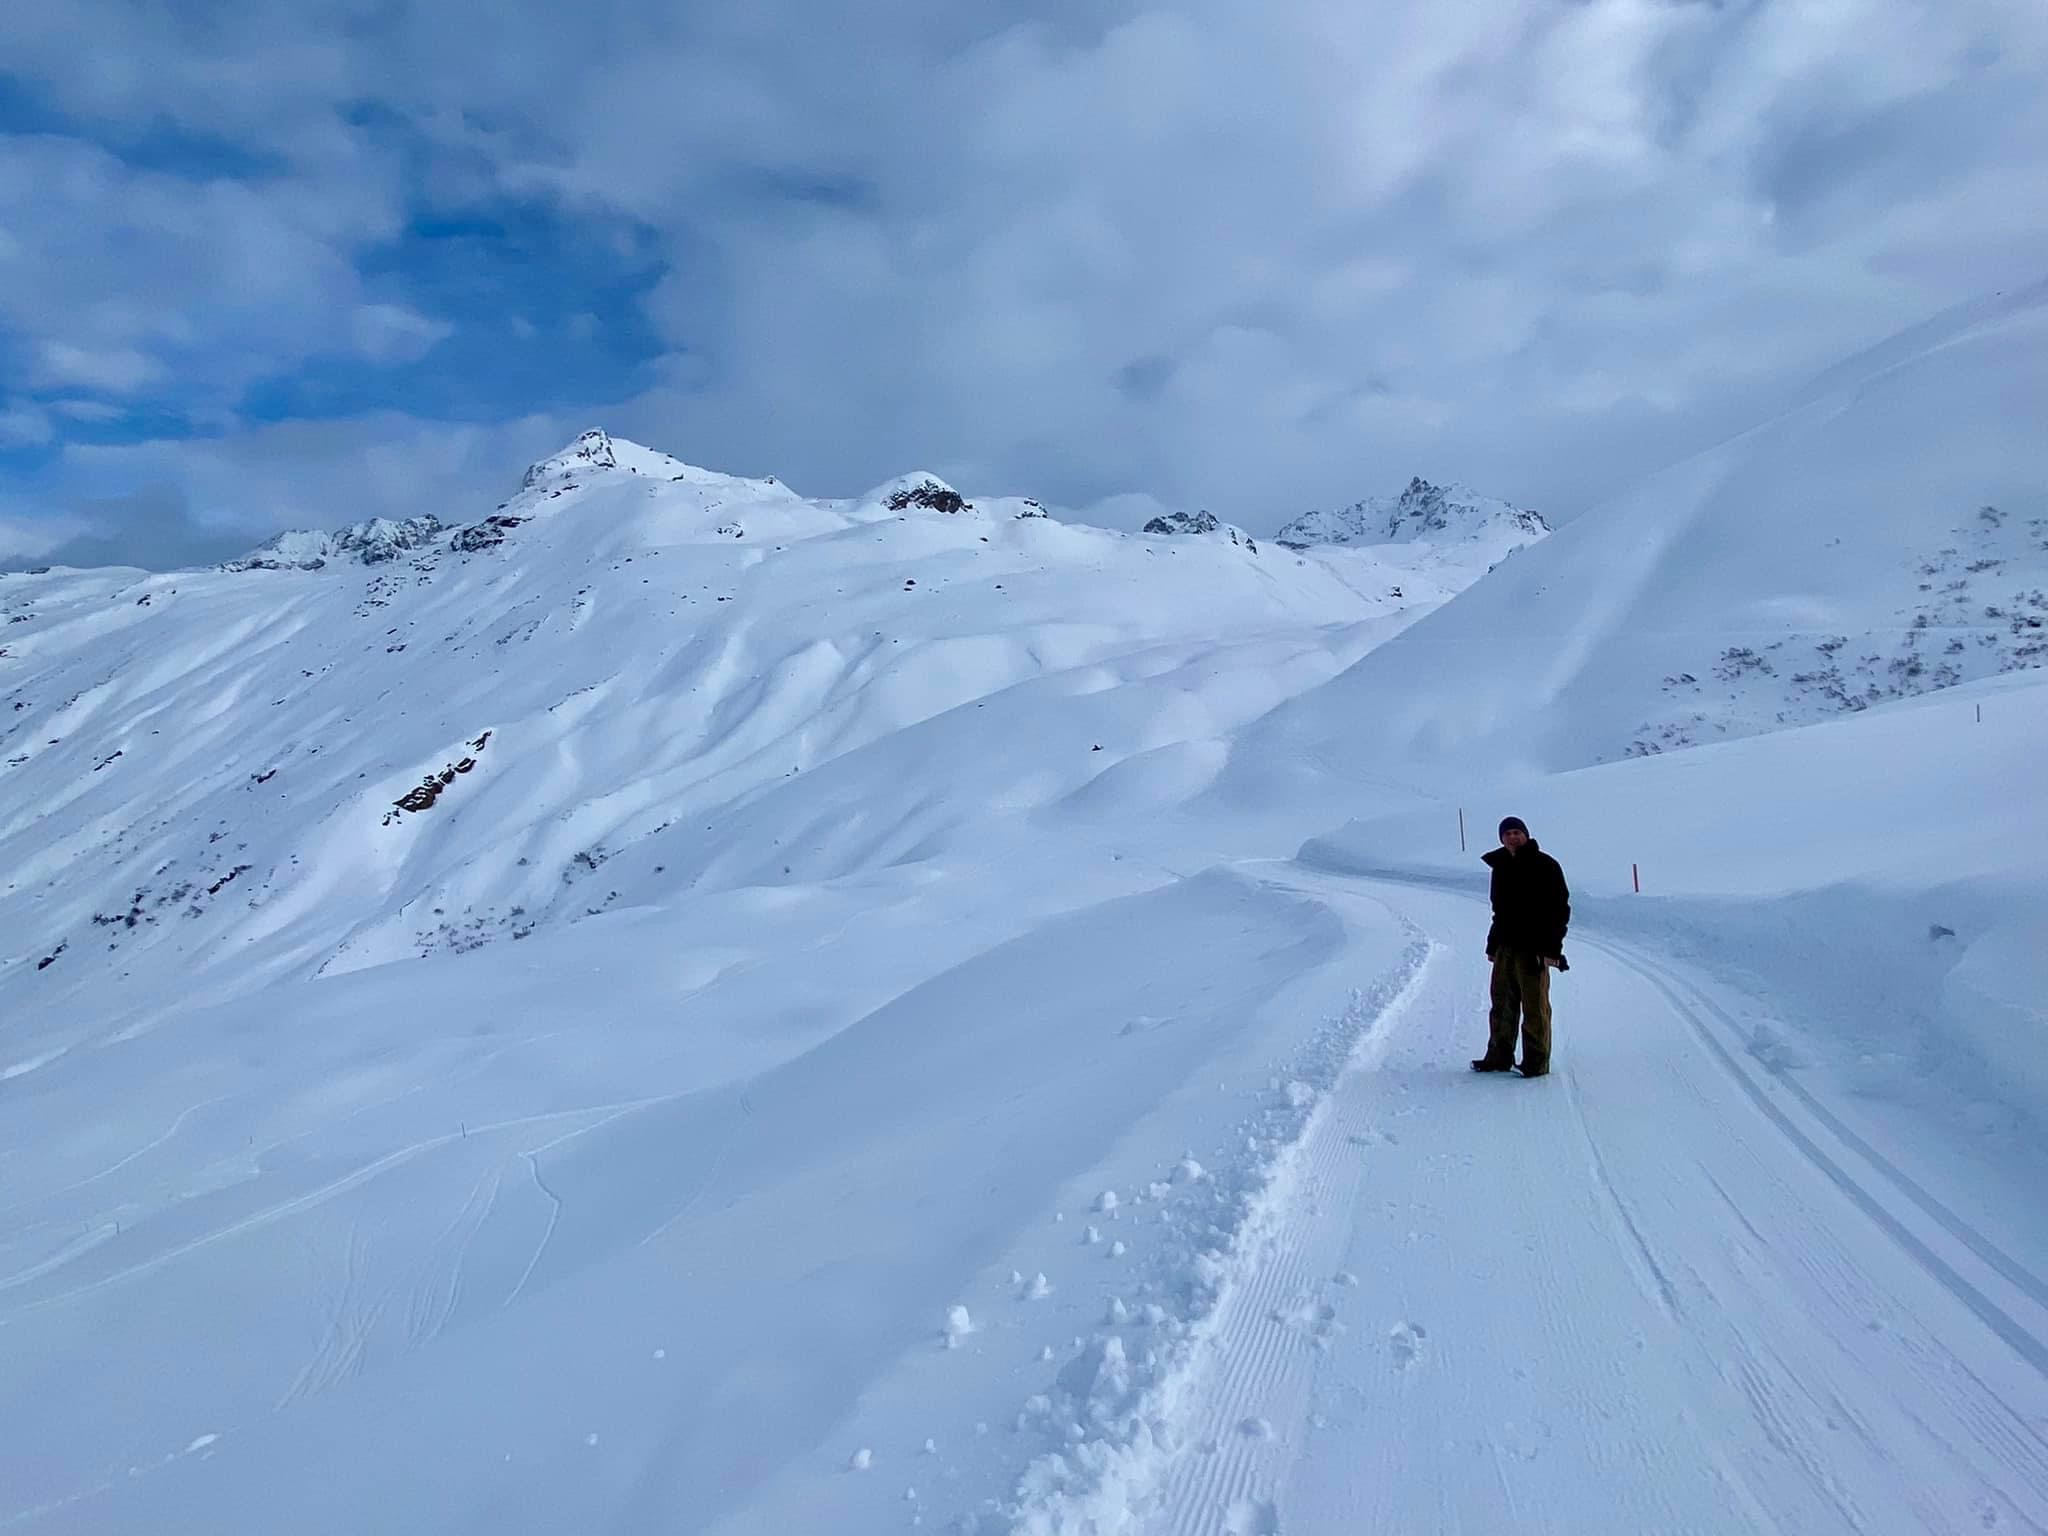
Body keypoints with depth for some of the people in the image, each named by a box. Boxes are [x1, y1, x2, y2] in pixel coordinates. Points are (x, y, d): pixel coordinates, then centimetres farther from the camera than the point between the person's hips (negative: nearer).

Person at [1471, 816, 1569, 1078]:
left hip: (1533, 950, -7)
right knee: (1502, 1005, 10)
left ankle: (1536, 1061, 5)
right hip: (1505, 948, 7)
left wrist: (1552, 948, -15)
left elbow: (1560, 908, -9)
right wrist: (1492, 945, 17)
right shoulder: (1500, 867, 14)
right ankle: (1499, 1056, 18)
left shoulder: (1544, 865, -6)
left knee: (1535, 1007, -2)